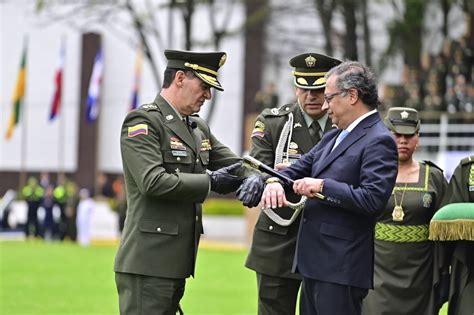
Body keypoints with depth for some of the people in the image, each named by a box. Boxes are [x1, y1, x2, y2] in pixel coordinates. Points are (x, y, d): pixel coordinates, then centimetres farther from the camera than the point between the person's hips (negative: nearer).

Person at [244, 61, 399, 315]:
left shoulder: (378, 141, -13)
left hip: (341, 265, -10)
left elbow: (372, 199, -22)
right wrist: (276, 181, 0)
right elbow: (302, 167, 22)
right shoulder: (334, 137, 17)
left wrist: (323, 186, -19)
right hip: (315, 260, 10)